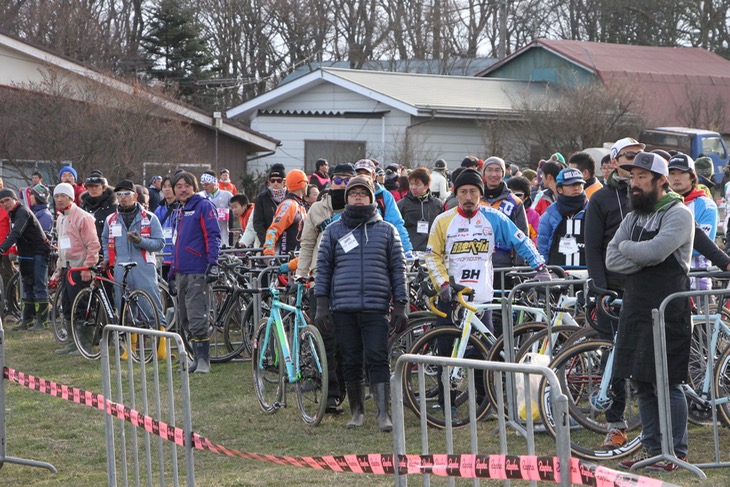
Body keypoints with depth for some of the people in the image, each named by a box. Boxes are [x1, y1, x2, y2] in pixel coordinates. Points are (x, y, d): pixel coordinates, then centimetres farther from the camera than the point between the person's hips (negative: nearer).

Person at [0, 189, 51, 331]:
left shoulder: (22, 212, -17)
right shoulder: (14, 214, 13)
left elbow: (16, 233, -30)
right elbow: (15, 233, 16)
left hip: (38, 253, -10)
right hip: (27, 255, 10)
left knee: (39, 287, -9)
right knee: (27, 288, 11)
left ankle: (41, 321, -8)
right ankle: (26, 320, 15)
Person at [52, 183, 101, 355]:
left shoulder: (82, 217, -11)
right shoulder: (60, 218, 16)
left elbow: (93, 244, -15)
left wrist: (87, 267, -20)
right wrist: (59, 269, 23)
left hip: (80, 269, -9)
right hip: (67, 268, 9)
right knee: (67, 307, 10)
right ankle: (72, 343, 18)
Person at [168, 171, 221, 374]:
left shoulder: (204, 206, -5)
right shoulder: (181, 211, 21)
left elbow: (213, 236, -13)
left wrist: (213, 264, -23)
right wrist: (172, 275, 25)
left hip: (198, 273, -9)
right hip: (182, 273, 9)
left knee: (197, 319, -12)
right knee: (185, 320, 9)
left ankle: (203, 361, -8)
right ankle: (198, 359, 15)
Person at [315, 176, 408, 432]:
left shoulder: (387, 230, 10)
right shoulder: (333, 231, 11)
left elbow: (398, 269, 9)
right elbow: (323, 267, 10)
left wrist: (400, 306, 3)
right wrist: (322, 305, 2)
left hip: (376, 308, -1)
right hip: (343, 308, 1)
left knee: (378, 360, -10)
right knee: (351, 362, 6)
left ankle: (383, 413, -8)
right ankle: (357, 411, 17)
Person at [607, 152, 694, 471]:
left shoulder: (678, 214, -8)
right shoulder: (633, 218, 15)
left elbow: (655, 251, -24)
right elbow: (611, 260, 5)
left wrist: (626, 247, -5)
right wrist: (644, 258, -10)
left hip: (668, 313, -7)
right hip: (636, 310, 8)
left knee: (667, 384, -5)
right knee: (642, 384, 10)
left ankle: (676, 452, 3)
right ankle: (653, 449, 19)